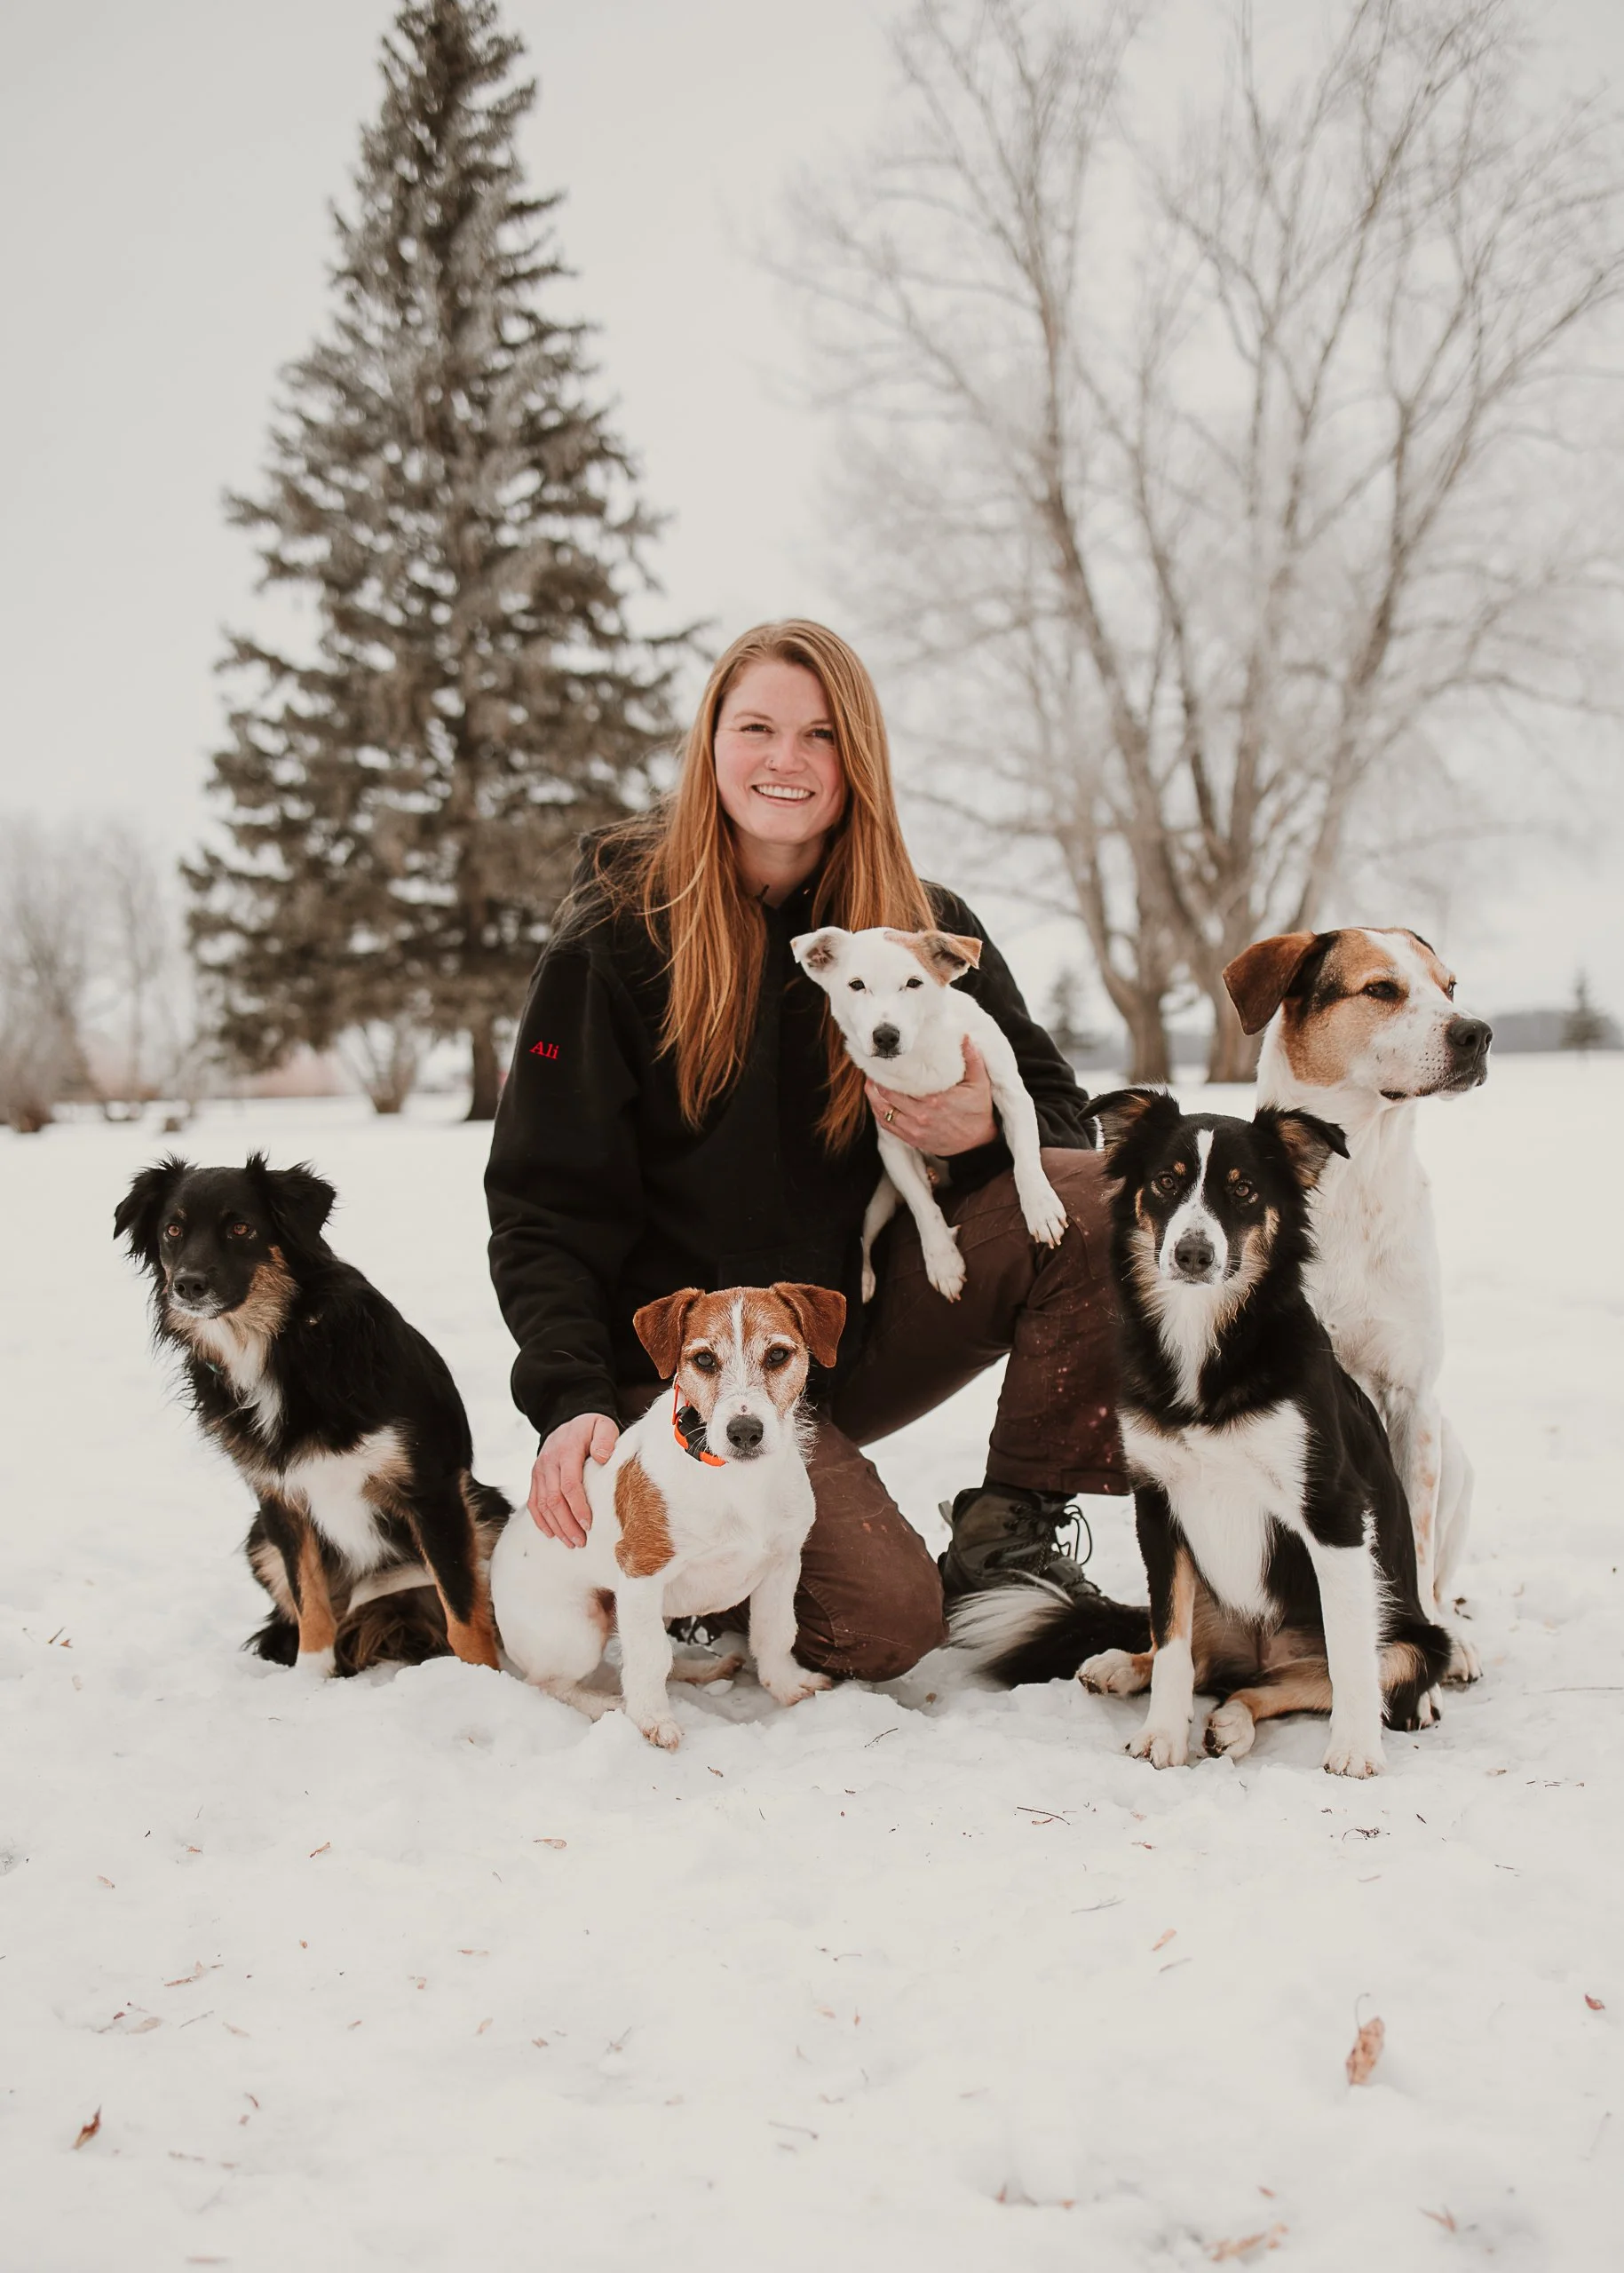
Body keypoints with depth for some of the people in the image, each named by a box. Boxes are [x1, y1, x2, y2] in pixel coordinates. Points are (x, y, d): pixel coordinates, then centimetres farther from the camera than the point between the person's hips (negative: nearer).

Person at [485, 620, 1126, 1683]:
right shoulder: (614, 941, -7)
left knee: (1106, 1205, -20)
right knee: (885, 1618, -24)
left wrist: (984, 1131, -20)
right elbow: (546, 1202, -9)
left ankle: (1009, 1527, -7)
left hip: (871, 1330, 4)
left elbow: (1062, 1116, 5)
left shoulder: (927, 927, 3)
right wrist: (572, 1402, -24)